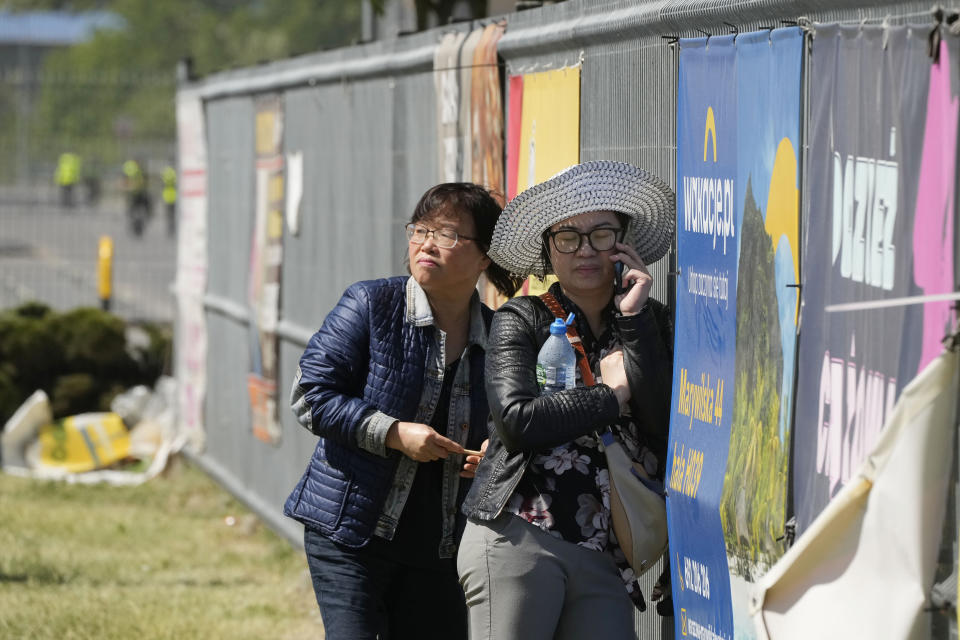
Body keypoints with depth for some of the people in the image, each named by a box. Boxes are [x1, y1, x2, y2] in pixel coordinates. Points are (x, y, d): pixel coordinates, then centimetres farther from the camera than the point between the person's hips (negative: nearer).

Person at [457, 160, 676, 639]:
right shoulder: (521, 321, 6)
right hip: (519, 540, -3)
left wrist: (635, 320, -3)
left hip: (604, 558, 3)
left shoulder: (651, 323, 13)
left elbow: (668, 428, -2)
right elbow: (516, 421, -10)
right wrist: (613, 398, -2)